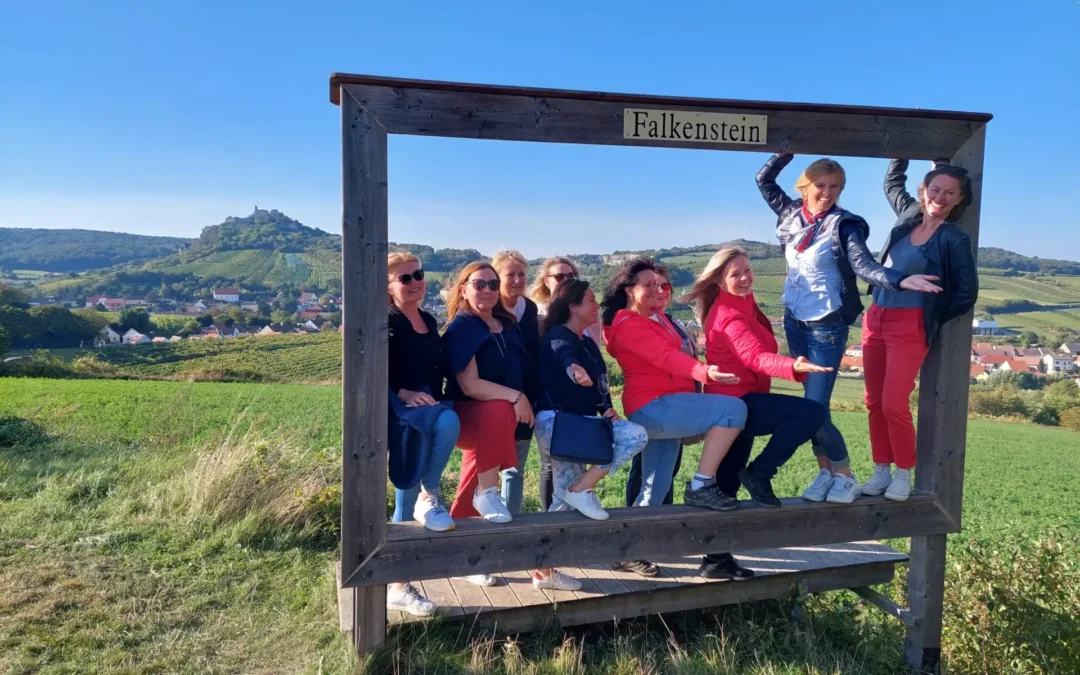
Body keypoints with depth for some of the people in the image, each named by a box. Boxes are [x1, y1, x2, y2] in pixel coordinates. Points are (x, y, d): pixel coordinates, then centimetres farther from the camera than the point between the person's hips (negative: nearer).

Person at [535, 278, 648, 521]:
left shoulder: (588, 343, 19)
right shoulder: (557, 335, -7)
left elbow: (600, 381, 16)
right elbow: (566, 358, -30)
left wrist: (606, 409, -5)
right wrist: (576, 372, -53)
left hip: (585, 421, 9)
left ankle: (580, 489, -7)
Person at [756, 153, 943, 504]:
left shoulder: (844, 225, -11)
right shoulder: (791, 214, 3)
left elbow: (865, 266, -22)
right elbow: (764, 179, 13)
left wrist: (901, 280, -40)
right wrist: (790, 150, 0)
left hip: (827, 326, -5)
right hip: (794, 321, 6)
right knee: (810, 402, 10)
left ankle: (845, 475, 10)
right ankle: (825, 471, 21)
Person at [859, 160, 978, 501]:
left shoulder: (954, 239, -6)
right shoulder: (909, 215, 9)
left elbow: (966, 293, -4)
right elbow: (892, 181, 29)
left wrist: (932, 320, 2)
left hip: (909, 328, -6)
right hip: (875, 319, 6)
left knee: (894, 405, -9)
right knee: (875, 402, 7)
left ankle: (903, 474, 11)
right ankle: (881, 471, 18)